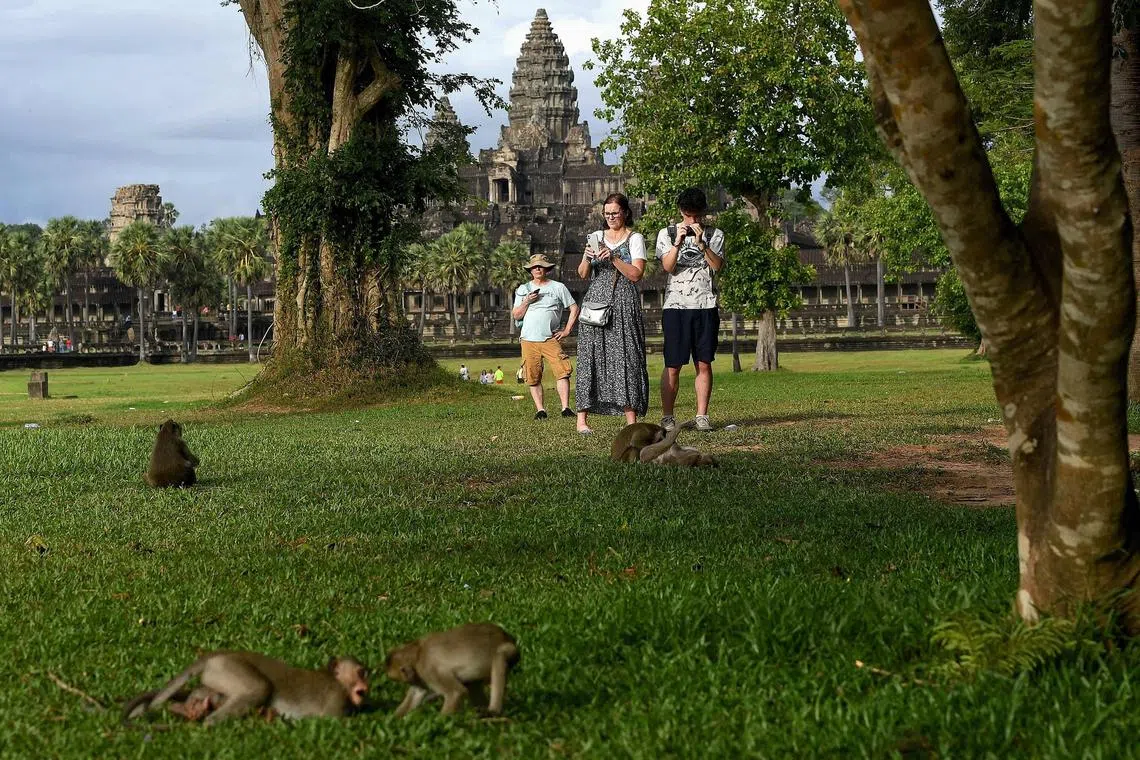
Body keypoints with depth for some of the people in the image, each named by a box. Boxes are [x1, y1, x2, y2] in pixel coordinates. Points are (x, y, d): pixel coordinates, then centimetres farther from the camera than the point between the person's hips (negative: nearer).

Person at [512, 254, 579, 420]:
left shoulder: (558, 287, 9)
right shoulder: (523, 289, 15)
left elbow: (574, 308, 11)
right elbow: (515, 316, 11)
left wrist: (567, 330, 2)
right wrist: (527, 301, -5)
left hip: (551, 339, -2)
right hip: (529, 340, 2)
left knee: (562, 372, -16)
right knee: (533, 377, -2)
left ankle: (565, 408, -17)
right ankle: (540, 410, 3)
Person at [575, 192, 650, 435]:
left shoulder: (635, 239, 5)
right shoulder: (596, 237, 14)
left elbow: (636, 274, -5)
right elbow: (583, 274, 10)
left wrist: (613, 258, -15)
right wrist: (587, 259, -10)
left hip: (624, 305, -3)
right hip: (596, 301, 3)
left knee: (626, 356, -8)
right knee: (591, 355, -3)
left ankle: (631, 419, -9)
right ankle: (582, 418, -3)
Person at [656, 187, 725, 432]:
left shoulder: (715, 235, 10)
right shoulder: (667, 234, 8)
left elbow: (717, 265, -4)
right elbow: (668, 266, -4)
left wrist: (701, 243, -15)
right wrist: (678, 242, -17)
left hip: (706, 305, 1)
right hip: (675, 305, -1)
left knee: (704, 364, 1)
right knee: (673, 366, -3)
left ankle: (702, 416, 5)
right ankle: (667, 417, 0)